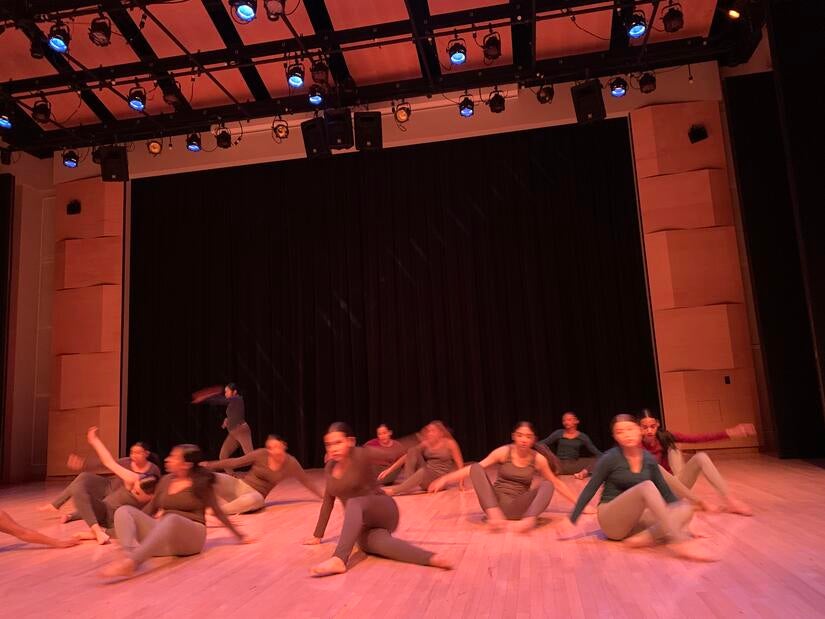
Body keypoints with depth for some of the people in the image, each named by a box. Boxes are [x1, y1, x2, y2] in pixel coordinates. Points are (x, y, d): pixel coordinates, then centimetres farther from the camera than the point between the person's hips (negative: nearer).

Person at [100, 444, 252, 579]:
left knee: (171, 519, -40)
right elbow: (152, 507, 26)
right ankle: (131, 556, -40)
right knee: (124, 511, -13)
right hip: (161, 537, 6)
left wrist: (239, 535, 8)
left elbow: (217, 511, 6)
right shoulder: (166, 480, 14)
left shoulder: (201, 483, 1)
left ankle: (130, 562, -56)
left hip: (190, 536, -6)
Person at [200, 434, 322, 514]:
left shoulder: (291, 463, -8)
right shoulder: (261, 454, -10)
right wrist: (209, 465, -10)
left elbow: (306, 481, 5)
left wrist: (322, 495, 6)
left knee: (254, 500, -43)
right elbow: (235, 462, -4)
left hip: (256, 494, -1)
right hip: (239, 485, 1)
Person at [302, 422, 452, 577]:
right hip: (363, 526, 4)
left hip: (383, 510, -4)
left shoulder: (361, 455, -10)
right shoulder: (329, 468, 10)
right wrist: (318, 535, 25)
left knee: (354, 503, -37)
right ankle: (431, 558, -53)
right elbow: (328, 501, 21)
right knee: (375, 543, -35)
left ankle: (339, 559, -54)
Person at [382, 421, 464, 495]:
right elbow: (407, 456, 2)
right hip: (425, 474, 5)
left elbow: (459, 463, -11)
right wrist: (390, 470, -6)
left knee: (424, 471, -38)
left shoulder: (449, 443, -7)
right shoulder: (426, 443, 5)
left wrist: (461, 482, -25)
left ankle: (393, 491, -44)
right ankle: (408, 483, -21)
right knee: (412, 451, -11)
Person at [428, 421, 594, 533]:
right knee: (476, 468, -24)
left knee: (547, 485, -23)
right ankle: (493, 512, -39)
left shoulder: (538, 459, -1)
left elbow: (557, 483, 11)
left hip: (517, 508, 0)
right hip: (495, 503, 0)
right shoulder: (504, 452, -4)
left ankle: (529, 519, -48)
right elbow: (474, 468, -6)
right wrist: (445, 479, -14)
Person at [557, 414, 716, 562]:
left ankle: (641, 538, -31)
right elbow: (590, 489, -6)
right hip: (611, 520, -6)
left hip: (634, 520, 6)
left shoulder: (649, 459, 2)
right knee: (647, 486, -32)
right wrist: (571, 520, -4)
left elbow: (664, 490, 13)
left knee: (686, 509, -16)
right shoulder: (610, 458, -12)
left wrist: (680, 521, 11)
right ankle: (679, 543, -41)